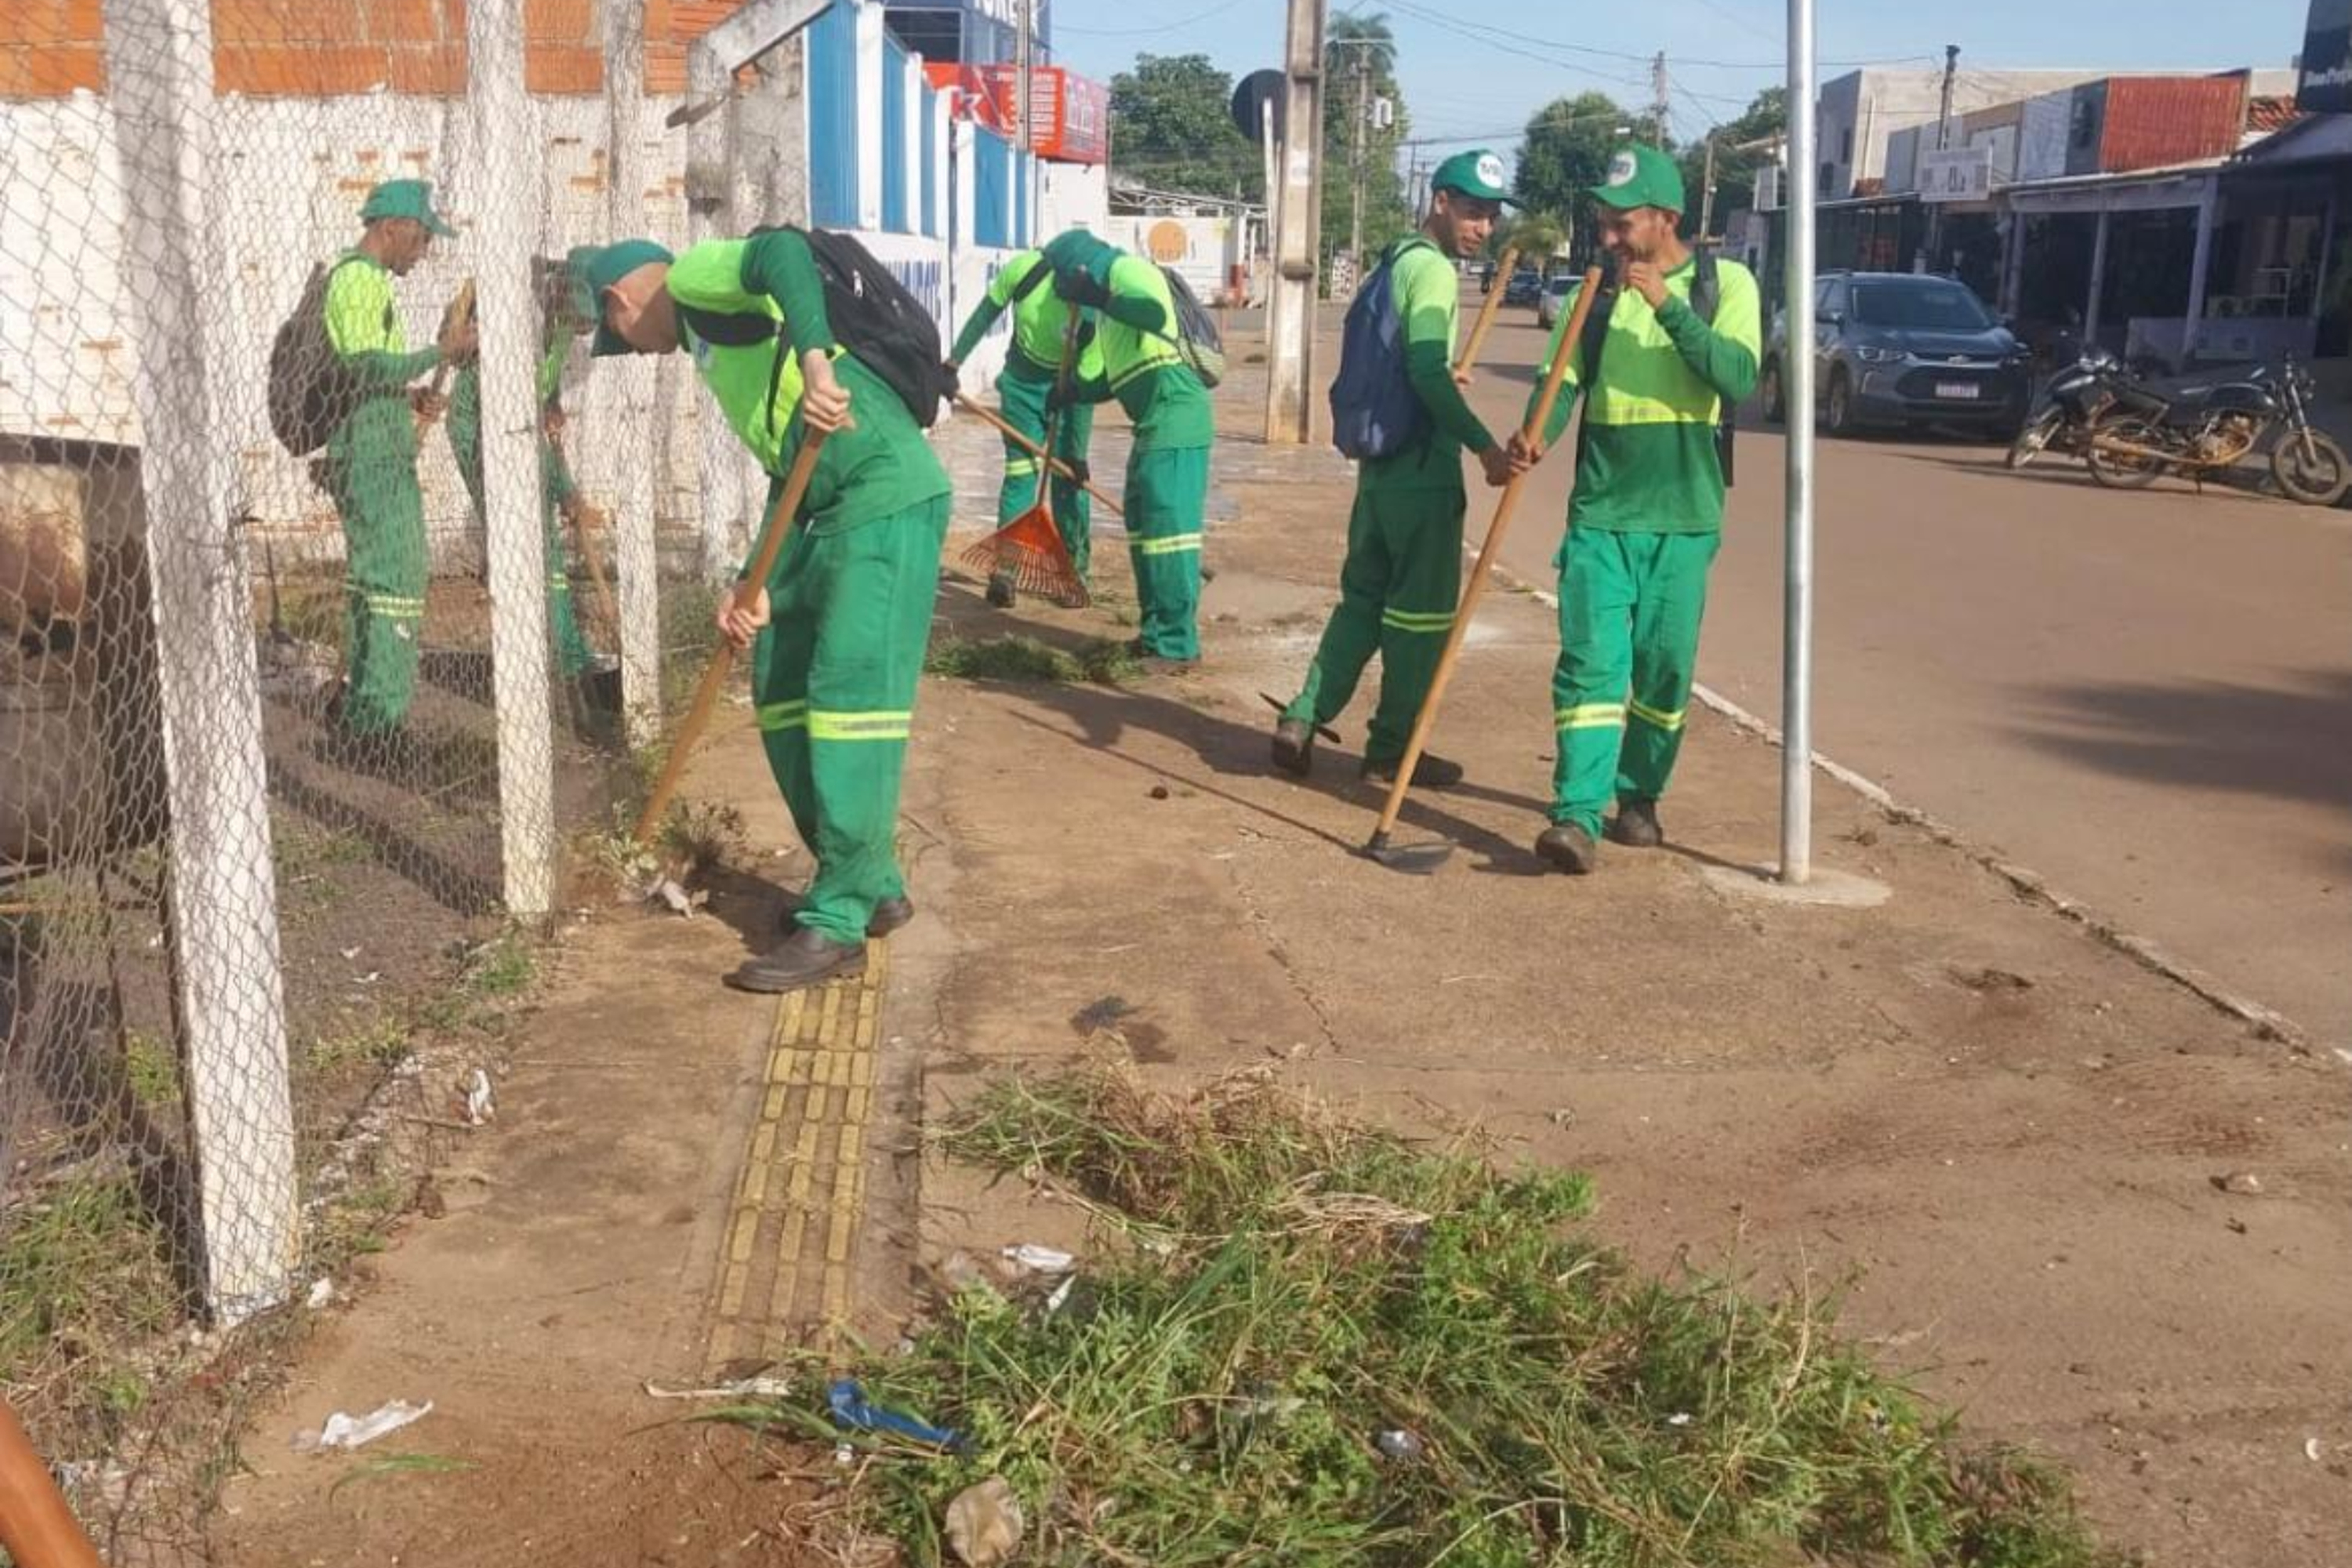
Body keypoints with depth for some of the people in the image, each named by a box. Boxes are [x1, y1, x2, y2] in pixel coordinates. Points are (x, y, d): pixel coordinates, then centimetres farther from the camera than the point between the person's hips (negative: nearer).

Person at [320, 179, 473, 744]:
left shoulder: (354, 277, 21)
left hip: (372, 457, 11)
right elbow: (367, 368, -23)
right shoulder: (361, 279, -12)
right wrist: (441, 352, -16)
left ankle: (359, 703, 25)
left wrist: (408, 397, 13)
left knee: (376, 578, 17)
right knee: (393, 581, -9)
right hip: (373, 458, -11)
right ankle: (377, 716, -7)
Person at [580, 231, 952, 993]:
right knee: (781, 692, 13)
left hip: (887, 498, -10)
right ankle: (870, 886, 21)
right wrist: (761, 589, 15)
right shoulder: (710, 340, 27)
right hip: (829, 510, 10)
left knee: (850, 695, -11)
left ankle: (837, 924, -8)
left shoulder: (696, 277, 2)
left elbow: (783, 251, -21)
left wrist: (814, 361, -35)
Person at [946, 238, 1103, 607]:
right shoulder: (1024, 270, -25)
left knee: (1070, 480, -2)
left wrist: (1076, 452, -21)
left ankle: (1075, 570, 11)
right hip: (1022, 382, 1)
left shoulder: (1095, 314, -29)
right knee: (1020, 473, -5)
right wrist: (954, 361, -4)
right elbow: (986, 314, -7)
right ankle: (1005, 570, -4)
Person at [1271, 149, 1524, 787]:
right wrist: (1484, 444, -25)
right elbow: (1428, 373, -24)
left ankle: (1303, 720, 9)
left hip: (1381, 458, 9)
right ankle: (1392, 748, 10)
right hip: (1423, 465, -9)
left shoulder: (1395, 261, 15)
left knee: (1364, 597, 15)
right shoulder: (1434, 269, -13)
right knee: (1421, 612, 2)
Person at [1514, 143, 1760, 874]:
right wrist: (1536, 435, -22)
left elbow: (1740, 379, -14)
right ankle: (1578, 815, -12)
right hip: (1601, 510, 1)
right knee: (1592, 662, -9)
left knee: (1663, 670, 8)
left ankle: (1640, 798, 26)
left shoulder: (1725, 283, 0)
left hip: (1683, 516, -1)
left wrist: (1669, 306, -22)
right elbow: (1561, 378, -1)